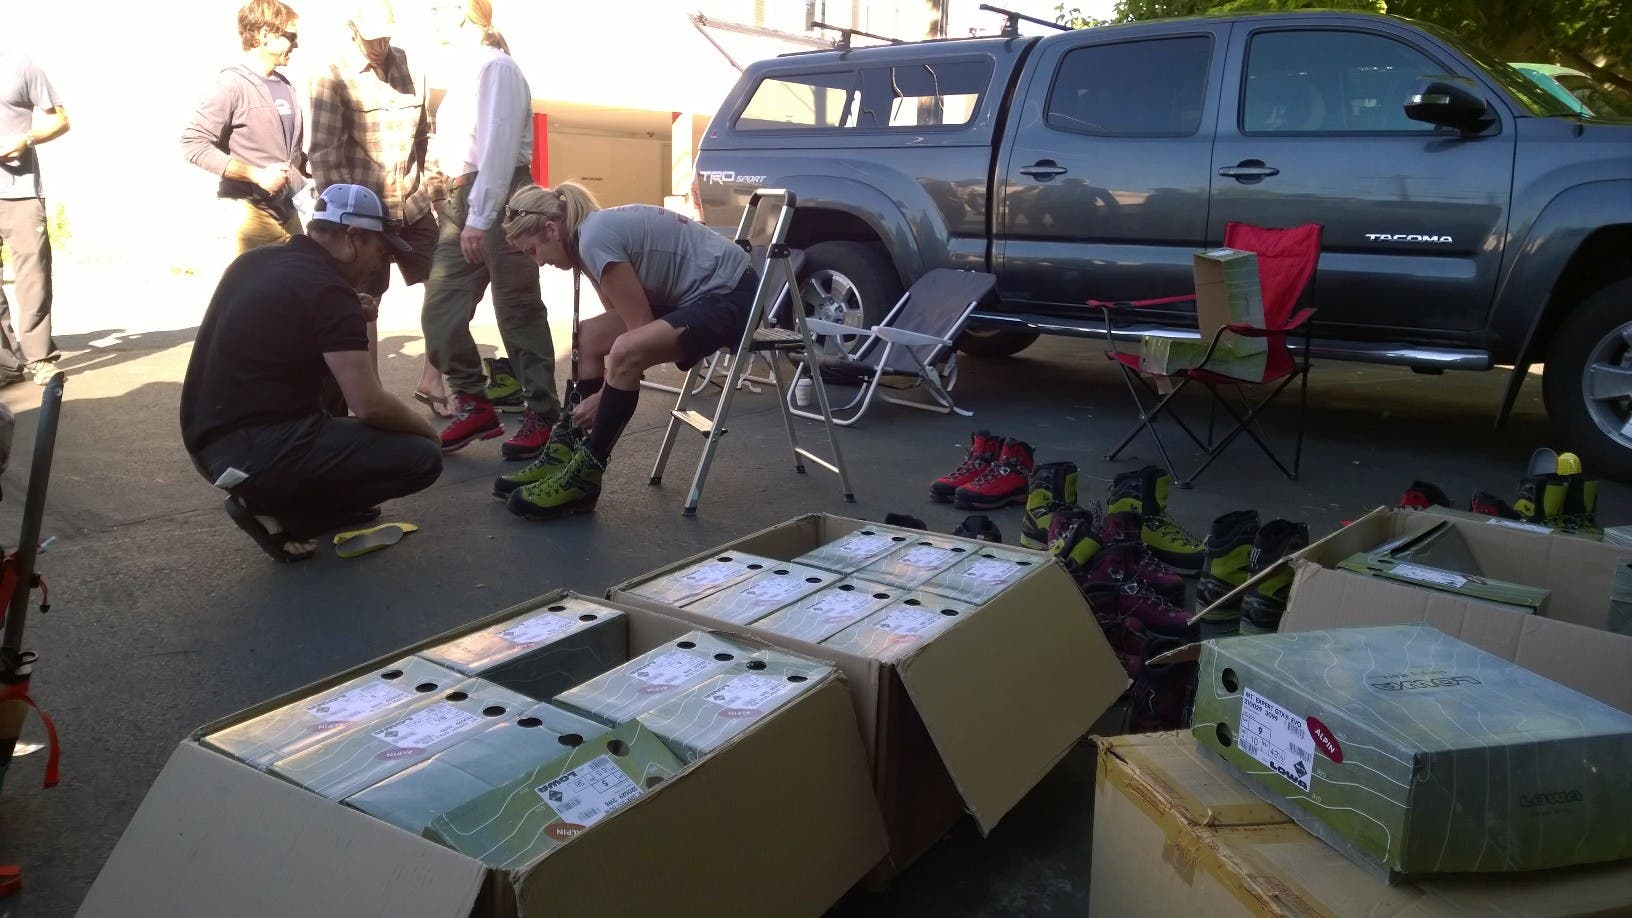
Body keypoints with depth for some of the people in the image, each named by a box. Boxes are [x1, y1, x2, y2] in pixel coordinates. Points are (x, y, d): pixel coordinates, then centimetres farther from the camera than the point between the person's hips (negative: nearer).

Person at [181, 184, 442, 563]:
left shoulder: (253, 261, 12)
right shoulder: (327, 289, -13)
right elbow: (369, 405, -17)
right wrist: (427, 430, 1)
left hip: (208, 441, 9)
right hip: (253, 452, -9)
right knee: (422, 458, -7)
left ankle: (269, 499, 14)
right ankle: (276, 511, -5)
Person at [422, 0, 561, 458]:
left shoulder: (496, 65, -8)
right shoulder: (465, 69, 20)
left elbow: (498, 145, -18)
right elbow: (457, 144, 14)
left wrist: (479, 217, -24)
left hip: (499, 198, -9)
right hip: (460, 198, 9)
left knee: (518, 311, -4)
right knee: (440, 309, 4)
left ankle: (542, 414, 4)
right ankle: (474, 404, 13)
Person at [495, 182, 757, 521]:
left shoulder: (596, 239, -21)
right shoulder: (594, 230, 8)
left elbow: (640, 330, -19)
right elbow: (624, 321, 11)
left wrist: (604, 396, -11)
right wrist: (608, 390, 7)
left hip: (729, 295, -11)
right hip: (698, 293, 11)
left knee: (626, 353, -31)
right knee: (590, 337, 11)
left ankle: (584, 476, -16)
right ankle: (567, 451, 16)